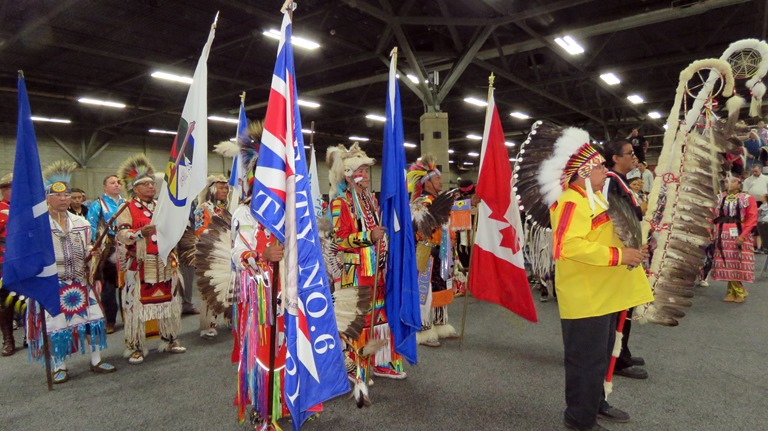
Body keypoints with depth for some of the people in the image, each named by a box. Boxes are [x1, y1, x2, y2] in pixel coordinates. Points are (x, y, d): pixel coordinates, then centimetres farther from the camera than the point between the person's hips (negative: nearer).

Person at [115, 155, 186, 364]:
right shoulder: (127, 209, -4)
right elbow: (122, 235, -16)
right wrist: (141, 232, -32)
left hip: (164, 264, 6)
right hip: (139, 267, -5)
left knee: (168, 302, 12)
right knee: (137, 305, -2)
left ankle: (169, 340, 25)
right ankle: (135, 348, 9)